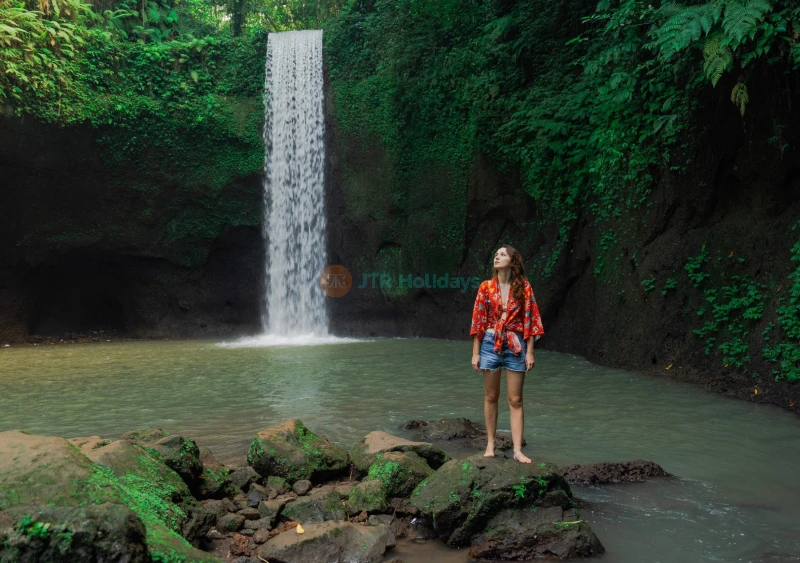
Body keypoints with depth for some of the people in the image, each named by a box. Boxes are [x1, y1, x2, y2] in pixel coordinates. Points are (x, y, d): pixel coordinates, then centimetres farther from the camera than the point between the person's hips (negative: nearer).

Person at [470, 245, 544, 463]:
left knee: (516, 400, 1)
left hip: (515, 346, -1)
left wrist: (530, 352, -5)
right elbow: (478, 320, 2)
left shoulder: (523, 287, -1)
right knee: (491, 397, 9)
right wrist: (475, 353, 0)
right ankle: (490, 444, 20)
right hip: (491, 344, 1)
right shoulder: (486, 287, 1)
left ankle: (518, 450, 4)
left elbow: (530, 319, -1)